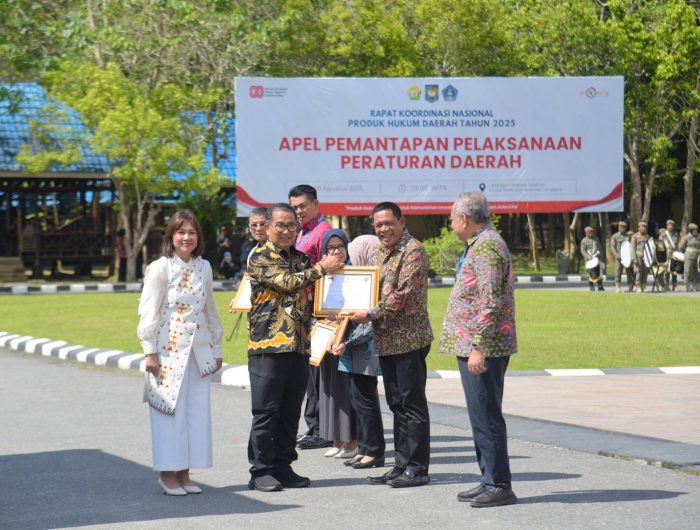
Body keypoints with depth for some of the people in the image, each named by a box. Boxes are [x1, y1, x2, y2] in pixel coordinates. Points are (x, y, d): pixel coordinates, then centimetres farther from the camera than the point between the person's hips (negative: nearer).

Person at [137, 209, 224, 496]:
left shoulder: (204, 267, 9)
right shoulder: (160, 268, -6)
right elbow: (149, 311, -8)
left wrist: (216, 348, 17)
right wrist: (150, 351, -12)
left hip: (198, 350, 5)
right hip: (169, 350, -5)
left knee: (197, 410, 5)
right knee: (170, 409, -3)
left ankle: (184, 472, 13)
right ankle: (168, 473, 6)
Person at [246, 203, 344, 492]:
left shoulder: (302, 260, 17)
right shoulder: (260, 258, -4)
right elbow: (287, 282, -17)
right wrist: (322, 268, -8)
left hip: (299, 346, 6)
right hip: (268, 345, -6)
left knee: (290, 413, 9)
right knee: (266, 412, -3)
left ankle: (283, 467, 17)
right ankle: (261, 471, 3)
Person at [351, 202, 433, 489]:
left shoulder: (413, 250, -11)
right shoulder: (381, 253, 17)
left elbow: (404, 294, -18)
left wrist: (371, 314, -16)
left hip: (408, 338, -9)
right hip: (386, 340, 9)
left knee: (412, 403, -4)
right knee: (397, 403, 12)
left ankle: (417, 468, 0)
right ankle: (401, 466, 18)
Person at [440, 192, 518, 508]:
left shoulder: (486, 247, -15)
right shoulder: (479, 244, 19)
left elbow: (489, 302, -22)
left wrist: (479, 346, -23)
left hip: (482, 348, -11)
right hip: (473, 345, 11)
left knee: (486, 416, -8)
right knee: (482, 416, 14)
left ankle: (499, 485, -5)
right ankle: (490, 480, 20)